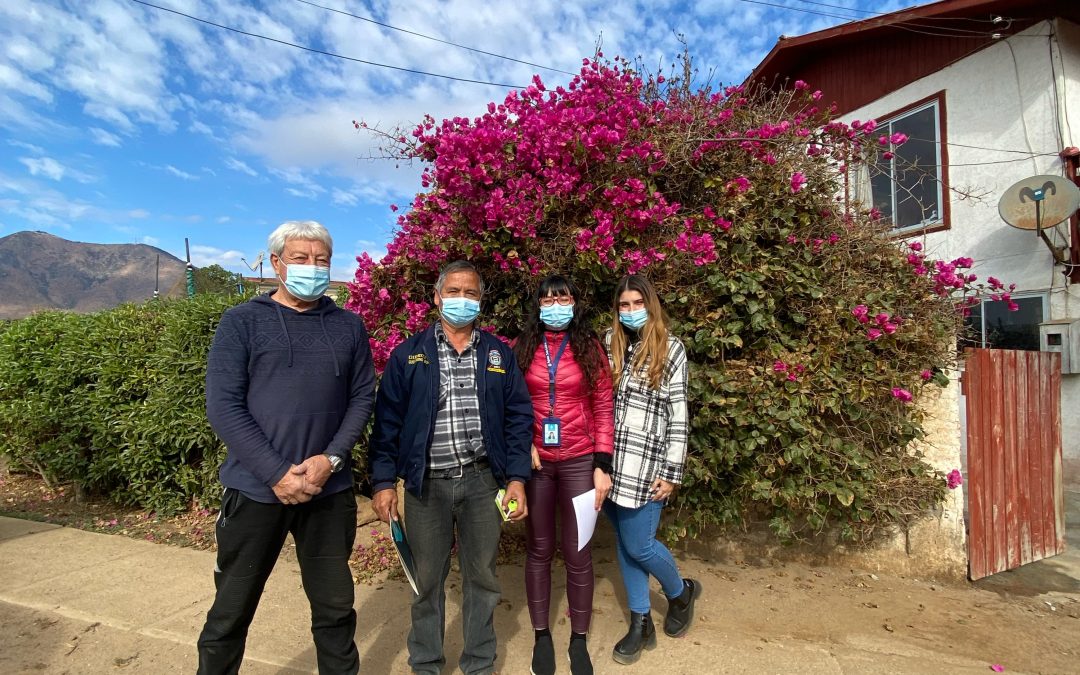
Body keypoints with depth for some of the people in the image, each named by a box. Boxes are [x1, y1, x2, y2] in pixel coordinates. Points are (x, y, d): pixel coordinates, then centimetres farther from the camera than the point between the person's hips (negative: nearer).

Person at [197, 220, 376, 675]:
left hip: (330, 490, 2)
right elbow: (222, 406, -7)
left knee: (335, 605, 14)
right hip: (255, 489, -1)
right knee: (232, 610, 12)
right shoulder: (241, 322, -1)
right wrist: (277, 474, -14)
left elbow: (362, 397, 4)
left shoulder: (349, 326, 6)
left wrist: (331, 458, -11)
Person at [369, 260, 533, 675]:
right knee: (427, 578, 13)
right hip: (426, 483, -1)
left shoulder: (499, 354, 4)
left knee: (481, 576, 14)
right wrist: (383, 481, -6)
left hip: (483, 481, 1)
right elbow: (387, 420, 0)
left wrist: (517, 478, -3)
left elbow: (518, 417, 3)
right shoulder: (408, 354, 1)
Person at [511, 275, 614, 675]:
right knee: (539, 549, 12)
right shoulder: (523, 349, 4)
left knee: (578, 553, 7)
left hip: (579, 461, -1)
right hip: (535, 461, 1)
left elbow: (603, 408, -1)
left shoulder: (590, 348, 1)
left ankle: (579, 640, 27)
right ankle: (541, 635, 31)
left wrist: (603, 464, -7)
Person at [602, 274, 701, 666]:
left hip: (647, 464, -4)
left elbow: (679, 414, -3)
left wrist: (672, 472, -7)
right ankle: (641, 624, 30)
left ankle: (681, 593, 32)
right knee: (623, 544, 12)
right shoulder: (608, 343, 7)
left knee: (639, 545, 1)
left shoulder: (670, 348, -1)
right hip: (612, 462, 4)